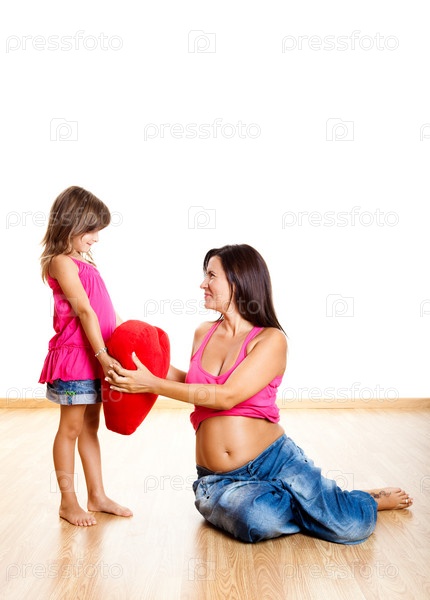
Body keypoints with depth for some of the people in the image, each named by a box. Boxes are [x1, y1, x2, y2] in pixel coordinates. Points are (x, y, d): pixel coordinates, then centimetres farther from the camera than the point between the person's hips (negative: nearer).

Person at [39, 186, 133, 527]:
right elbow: (84, 309, -18)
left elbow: (107, 309, 14)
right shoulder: (62, 262, -10)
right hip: (75, 354, -8)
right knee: (71, 427, 2)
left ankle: (97, 496, 22)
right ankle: (68, 501, 14)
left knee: (91, 426, 13)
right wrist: (101, 353, -23)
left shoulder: (85, 262, 16)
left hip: (98, 355, 8)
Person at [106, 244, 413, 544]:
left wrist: (153, 384, -19)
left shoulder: (271, 339, -9)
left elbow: (226, 396, -19)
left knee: (353, 527, -15)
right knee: (262, 522, -30)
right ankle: (311, 505, 7)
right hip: (218, 479, 3)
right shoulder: (204, 333, 7)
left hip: (274, 459, -3)